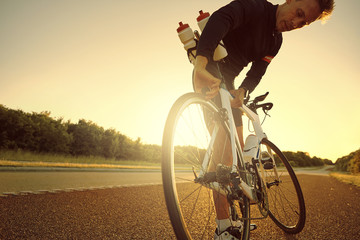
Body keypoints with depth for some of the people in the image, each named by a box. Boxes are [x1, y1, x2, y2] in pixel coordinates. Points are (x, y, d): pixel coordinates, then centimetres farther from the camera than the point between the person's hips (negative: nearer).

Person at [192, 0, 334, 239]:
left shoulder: (276, 41, 7)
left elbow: (256, 73, -1)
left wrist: (241, 91, -25)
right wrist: (201, 66, -57)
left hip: (228, 82, 9)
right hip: (209, 78, -9)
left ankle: (233, 216, 20)